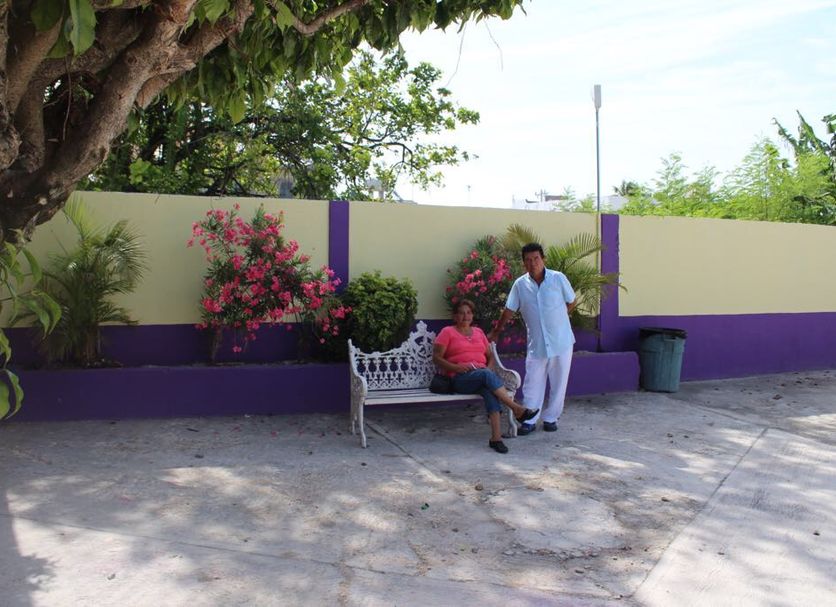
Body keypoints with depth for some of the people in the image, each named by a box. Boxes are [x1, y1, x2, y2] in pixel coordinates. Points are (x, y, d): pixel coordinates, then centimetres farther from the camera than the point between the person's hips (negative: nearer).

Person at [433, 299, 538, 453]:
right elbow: (436, 358, 0)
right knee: (487, 375, -36)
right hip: (460, 379, -3)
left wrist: (489, 367, 1)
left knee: (490, 389, -34)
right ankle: (517, 409, -34)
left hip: (483, 374, 3)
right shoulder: (447, 332, 9)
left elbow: (490, 355, 24)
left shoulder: (478, 332, 23)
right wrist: (456, 367, -14)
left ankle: (496, 437, -43)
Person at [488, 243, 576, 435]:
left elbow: (571, 302, 5)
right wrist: (495, 332, 11)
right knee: (532, 383, 3)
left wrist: (555, 319, 5)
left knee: (558, 382, 8)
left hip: (561, 341, -1)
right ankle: (529, 420, 13)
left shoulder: (558, 278, -9)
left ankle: (551, 418, 22)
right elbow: (509, 310, 7)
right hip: (536, 343, 1)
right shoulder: (520, 284, -3)